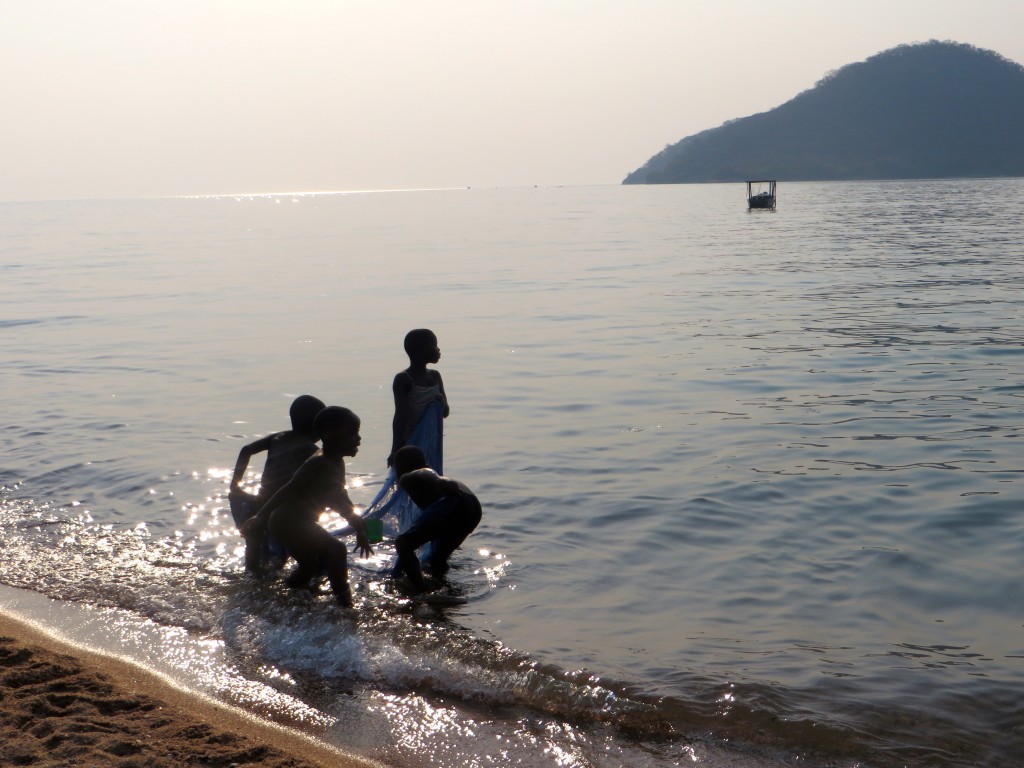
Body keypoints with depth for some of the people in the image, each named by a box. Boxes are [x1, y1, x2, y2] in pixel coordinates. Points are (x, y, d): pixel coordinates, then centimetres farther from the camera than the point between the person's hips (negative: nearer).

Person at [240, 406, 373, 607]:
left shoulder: (336, 464, 11)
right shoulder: (318, 465, -21)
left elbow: (340, 501, 24)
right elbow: (287, 492, -24)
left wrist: (359, 529, 25)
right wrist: (260, 519, -25)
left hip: (301, 523, 11)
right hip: (288, 522, -11)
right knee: (335, 549, -21)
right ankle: (344, 601, -16)